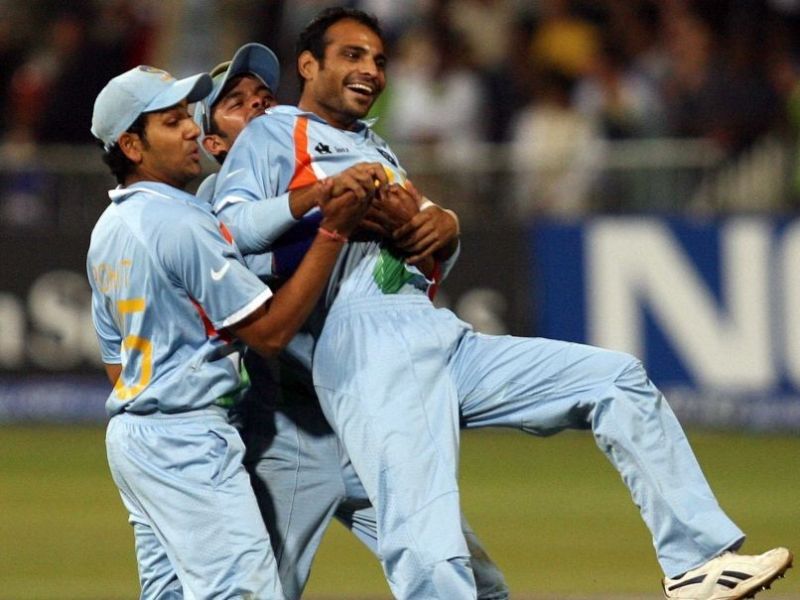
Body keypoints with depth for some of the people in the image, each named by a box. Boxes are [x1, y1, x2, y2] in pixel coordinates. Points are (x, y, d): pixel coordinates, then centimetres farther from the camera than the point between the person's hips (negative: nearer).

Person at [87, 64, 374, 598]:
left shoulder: (106, 232, 14)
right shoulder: (183, 222, -16)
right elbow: (269, 331, -16)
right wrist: (332, 233, -16)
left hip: (129, 429, 10)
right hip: (188, 437, -10)